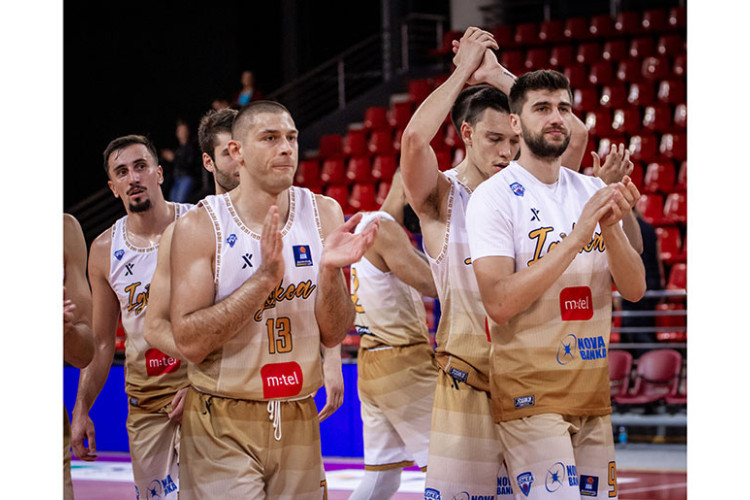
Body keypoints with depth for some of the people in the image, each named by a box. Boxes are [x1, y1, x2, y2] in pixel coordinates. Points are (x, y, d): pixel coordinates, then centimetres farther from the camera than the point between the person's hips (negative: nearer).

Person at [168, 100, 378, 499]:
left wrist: (328, 272, -19)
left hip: (298, 421, 4)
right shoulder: (199, 227, -10)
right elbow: (189, 343, -18)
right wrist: (265, 278, -24)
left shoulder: (323, 214, 2)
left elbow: (333, 334, 1)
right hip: (223, 426, -4)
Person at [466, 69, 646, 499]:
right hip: (530, 392, -6)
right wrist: (576, 238, -22)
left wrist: (611, 229, -15)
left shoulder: (592, 191, 10)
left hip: (592, 390, 6)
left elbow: (634, 289, 4)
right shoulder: (494, 197, -8)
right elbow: (499, 304, -20)